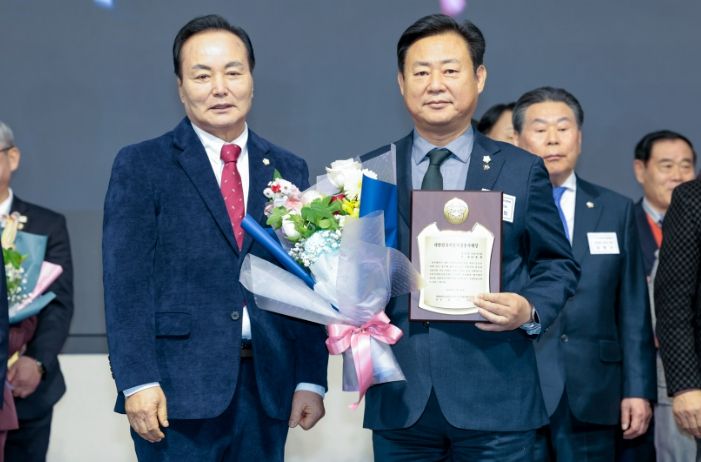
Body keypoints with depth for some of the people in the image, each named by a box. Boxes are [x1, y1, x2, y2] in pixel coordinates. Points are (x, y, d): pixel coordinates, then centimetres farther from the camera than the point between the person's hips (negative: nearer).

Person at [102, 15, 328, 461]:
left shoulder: (289, 170, 11)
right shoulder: (141, 166, 1)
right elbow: (127, 281, -6)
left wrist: (311, 379, 3)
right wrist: (138, 382, -14)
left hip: (267, 387, 3)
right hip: (177, 390, -3)